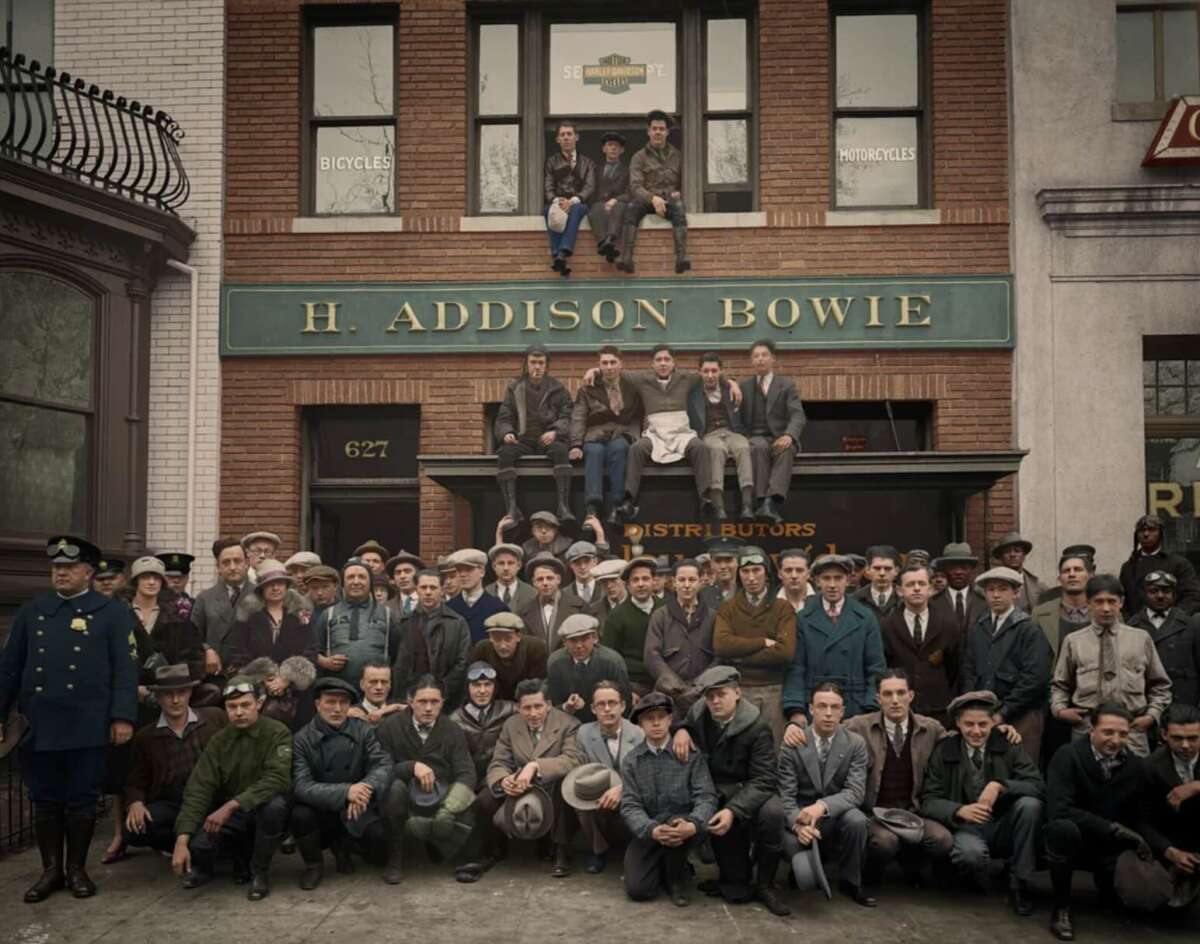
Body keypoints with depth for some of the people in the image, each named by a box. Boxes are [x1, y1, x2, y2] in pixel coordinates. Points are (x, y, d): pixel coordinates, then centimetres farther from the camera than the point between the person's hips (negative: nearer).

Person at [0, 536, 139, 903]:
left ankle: (77, 869, 19)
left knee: (82, 800, 5)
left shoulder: (113, 612, 2)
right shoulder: (30, 611, 11)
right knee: (45, 800, 9)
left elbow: (125, 669, -3)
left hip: (88, 726, -3)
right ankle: (51, 869, 21)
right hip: (39, 724, 3)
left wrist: (123, 716, -10)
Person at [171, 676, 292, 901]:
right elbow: (198, 790, -8)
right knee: (196, 845, -26)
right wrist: (182, 840, -20)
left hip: (264, 809, -3)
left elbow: (277, 780, -26)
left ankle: (260, 871, -10)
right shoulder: (219, 741, -1)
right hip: (230, 816, 3)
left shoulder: (277, 733, -12)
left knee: (274, 804, -37)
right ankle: (240, 855, 9)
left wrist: (231, 805, -33)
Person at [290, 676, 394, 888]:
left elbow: (383, 764, -12)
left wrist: (366, 789, -35)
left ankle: (342, 846, 13)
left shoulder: (363, 731, -2)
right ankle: (313, 864, 1)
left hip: (356, 810, 2)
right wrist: (345, 792, -35)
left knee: (381, 837, -25)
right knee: (299, 815, -32)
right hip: (320, 812, -1)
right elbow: (301, 786, -20)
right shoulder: (302, 739, -9)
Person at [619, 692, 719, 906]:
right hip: (647, 833, 1)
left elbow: (707, 797, -12)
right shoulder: (631, 761, 0)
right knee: (638, 889, -17)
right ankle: (664, 866, 20)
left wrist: (693, 825, -34)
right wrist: (652, 830, -29)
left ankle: (676, 877, -4)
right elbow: (630, 806, -8)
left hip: (682, 827, -1)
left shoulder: (690, 754, -4)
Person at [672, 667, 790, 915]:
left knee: (773, 811, -33)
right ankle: (736, 881, -2)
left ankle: (764, 885, -11)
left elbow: (762, 780, -19)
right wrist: (680, 730, -3)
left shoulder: (757, 727, -15)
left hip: (746, 792, -2)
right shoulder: (698, 713, -1)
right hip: (711, 792, 3)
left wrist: (733, 810, -34)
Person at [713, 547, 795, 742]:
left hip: (774, 691, -1)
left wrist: (739, 656, -8)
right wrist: (763, 642, -10)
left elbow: (785, 652, -10)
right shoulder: (728, 609, 9)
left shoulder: (783, 608, 5)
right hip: (739, 690, 1)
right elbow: (721, 645, -9)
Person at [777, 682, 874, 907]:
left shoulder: (856, 744, -6)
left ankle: (850, 882, -7)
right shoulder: (792, 744, -8)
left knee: (857, 820, -33)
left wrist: (823, 806, -34)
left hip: (836, 817, 1)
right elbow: (786, 796, -10)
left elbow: (855, 791, -15)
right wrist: (798, 824, -32)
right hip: (800, 817, -1)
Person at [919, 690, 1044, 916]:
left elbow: (1038, 787, -9)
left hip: (1004, 828, 2)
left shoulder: (1008, 746, 1)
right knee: (971, 853, -37)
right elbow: (929, 801, -6)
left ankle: (1019, 884, -12)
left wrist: (1000, 785, -26)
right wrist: (960, 810, -26)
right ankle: (978, 887, 2)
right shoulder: (944, 752, -1)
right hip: (966, 827, -2)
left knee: (1030, 803, -27)